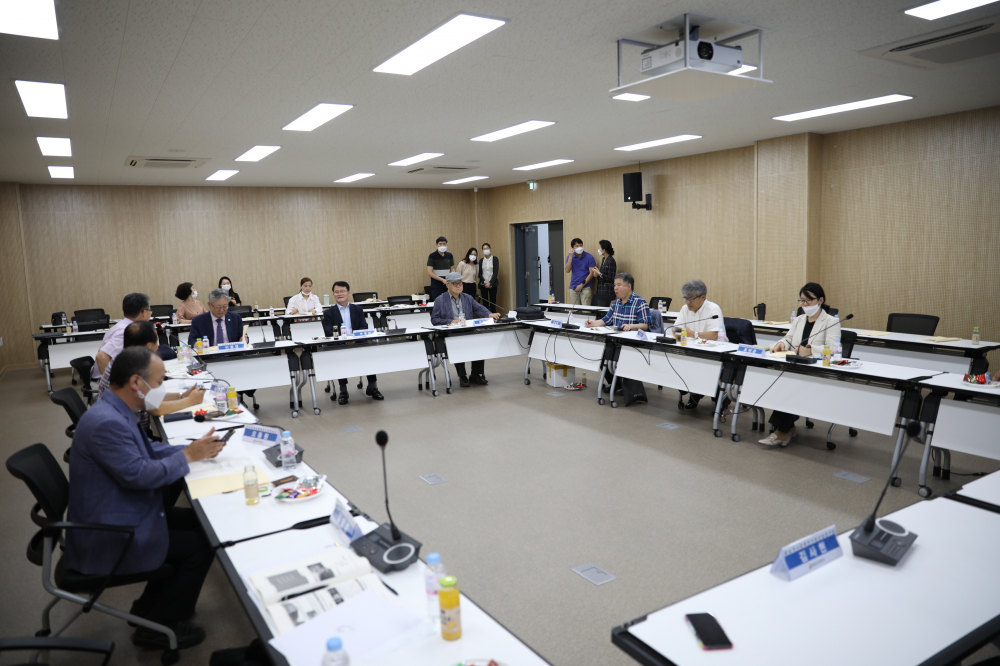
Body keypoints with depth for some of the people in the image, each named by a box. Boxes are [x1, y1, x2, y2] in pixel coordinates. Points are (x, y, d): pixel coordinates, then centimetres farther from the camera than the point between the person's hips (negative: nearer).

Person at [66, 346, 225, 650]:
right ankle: (158, 626, 10)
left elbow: (148, 449, 15)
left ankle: (151, 605, 26)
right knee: (202, 544, -7)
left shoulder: (115, 411, 5)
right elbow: (139, 475, -28)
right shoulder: (106, 422, -29)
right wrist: (188, 456, -16)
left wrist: (195, 448, 1)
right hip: (107, 539, -10)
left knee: (196, 522, 14)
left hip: (119, 516, 10)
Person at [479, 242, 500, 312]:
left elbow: (496, 272, -4)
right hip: (483, 284, 2)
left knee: (493, 302, -4)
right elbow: (479, 273, 9)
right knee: (485, 302, 1)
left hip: (492, 284, -2)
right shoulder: (481, 260, 11)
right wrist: (484, 282, -8)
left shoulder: (495, 259, 3)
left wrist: (490, 283, -12)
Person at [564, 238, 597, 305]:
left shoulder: (589, 257, -2)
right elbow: (567, 270, -6)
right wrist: (570, 257, -13)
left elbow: (592, 273, -3)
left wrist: (582, 285, -9)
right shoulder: (570, 257, 7)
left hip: (585, 287, -3)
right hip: (573, 288, 3)